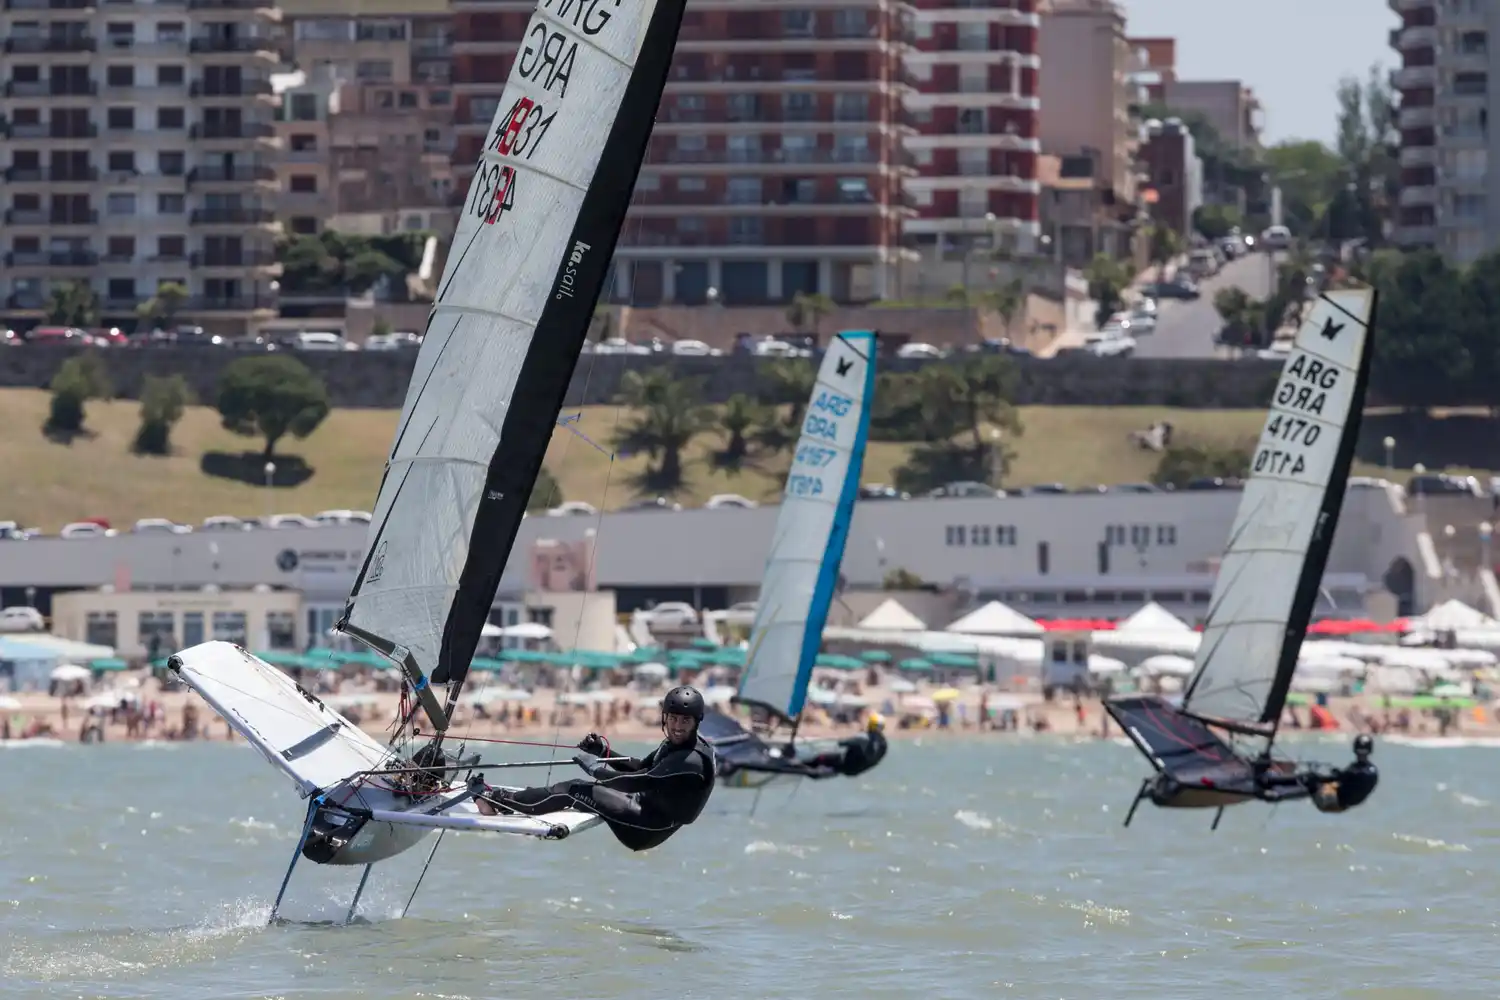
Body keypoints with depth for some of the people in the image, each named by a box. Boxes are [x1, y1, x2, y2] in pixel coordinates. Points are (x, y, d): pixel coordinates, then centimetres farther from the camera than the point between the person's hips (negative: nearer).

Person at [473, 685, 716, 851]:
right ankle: (503, 799, 16)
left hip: (647, 829, -9)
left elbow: (639, 781, -28)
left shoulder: (693, 761, -25)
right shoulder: (675, 746, 8)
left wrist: (593, 765, -18)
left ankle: (497, 801, 0)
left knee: (573, 791, -9)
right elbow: (641, 767, 20)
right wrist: (603, 751, 5)